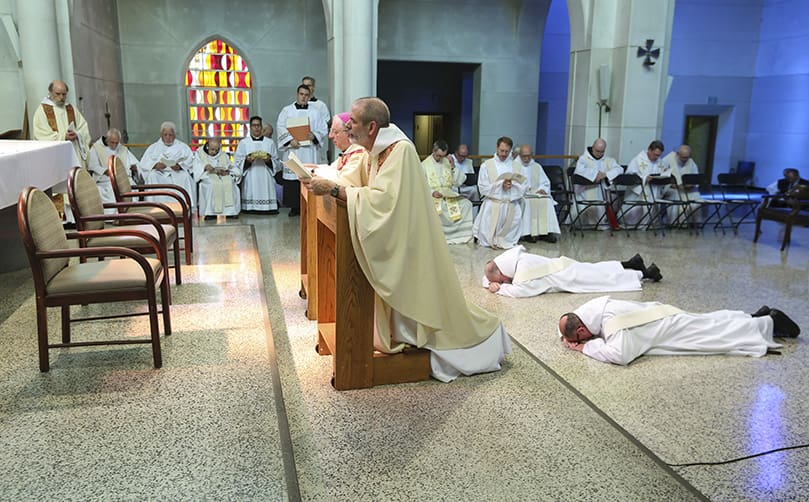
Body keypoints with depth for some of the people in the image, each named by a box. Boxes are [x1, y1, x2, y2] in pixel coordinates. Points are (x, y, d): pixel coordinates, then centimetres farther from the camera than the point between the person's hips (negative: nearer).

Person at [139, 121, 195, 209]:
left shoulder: (182, 146, 21)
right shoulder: (153, 147, 22)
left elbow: (190, 160, 3)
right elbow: (144, 163, 8)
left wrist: (180, 165, -20)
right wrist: (155, 165, -16)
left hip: (178, 173, -1)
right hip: (159, 173, 1)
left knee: (185, 176, -33)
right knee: (152, 176, -31)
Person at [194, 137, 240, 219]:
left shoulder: (224, 156, 17)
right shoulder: (199, 153, 13)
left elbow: (236, 170, 6)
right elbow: (196, 168, -1)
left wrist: (227, 172, -16)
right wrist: (205, 167, -22)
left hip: (223, 177, 2)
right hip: (207, 177, -2)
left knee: (231, 185, -31)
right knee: (212, 185, -37)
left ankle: (231, 211, -25)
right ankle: (210, 212, -32)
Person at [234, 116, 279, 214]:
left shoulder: (270, 142, 11)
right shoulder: (243, 142, 9)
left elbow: (276, 161, 10)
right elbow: (237, 162, 4)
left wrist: (269, 161, -11)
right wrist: (247, 161, -14)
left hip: (266, 177, 1)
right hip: (250, 178, -1)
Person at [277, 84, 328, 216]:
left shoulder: (316, 111, 13)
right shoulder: (286, 110, 10)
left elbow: (323, 130, 7)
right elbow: (281, 128, 1)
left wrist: (314, 136, -13)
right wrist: (290, 140, -15)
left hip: (310, 151, 1)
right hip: (292, 150, 0)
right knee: (293, 177, -3)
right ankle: (294, 206, 3)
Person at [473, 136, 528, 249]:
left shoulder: (516, 166, 14)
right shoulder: (486, 165, 5)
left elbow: (524, 186, 5)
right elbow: (483, 188, -4)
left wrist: (513, 185, -15)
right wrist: (500, 185, -16)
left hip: (511, 203, 3)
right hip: (493, 203, -3)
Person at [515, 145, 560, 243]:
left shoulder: (537, 166, 20)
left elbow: (546, 183, 17)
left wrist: (542, 189, -7)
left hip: (536, 193, 3)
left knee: (546, 200, -28)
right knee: (528, 202, -36)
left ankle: (544, 232, -30)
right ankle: (528, 233, -35)